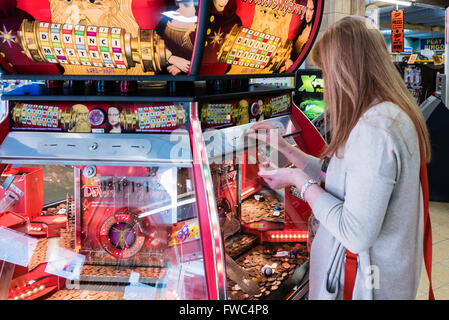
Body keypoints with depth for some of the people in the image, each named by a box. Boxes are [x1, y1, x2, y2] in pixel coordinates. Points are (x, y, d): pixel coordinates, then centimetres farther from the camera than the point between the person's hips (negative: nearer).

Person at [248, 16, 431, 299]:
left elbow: (356, 234, -29)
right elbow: (337, 178, 12)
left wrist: (299, 180, -18)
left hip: (362, 286, -9)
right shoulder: (393, 114, 6)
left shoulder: (374, 129, -27)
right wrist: (283, 146, 10)